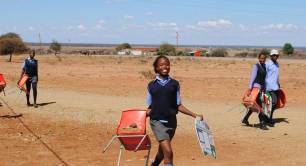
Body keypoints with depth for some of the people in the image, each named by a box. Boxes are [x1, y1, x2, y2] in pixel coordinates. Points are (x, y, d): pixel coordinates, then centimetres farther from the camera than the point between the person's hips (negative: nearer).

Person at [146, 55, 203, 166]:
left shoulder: (174, 84, 7)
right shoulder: (151, 85, 5)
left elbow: (178, 105, 9)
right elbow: (150, 108, 7)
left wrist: (195, 115, 3)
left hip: (171, 122, 3)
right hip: (157, 121, -3)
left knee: (162, 152, 17)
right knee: (168, 152, -17)